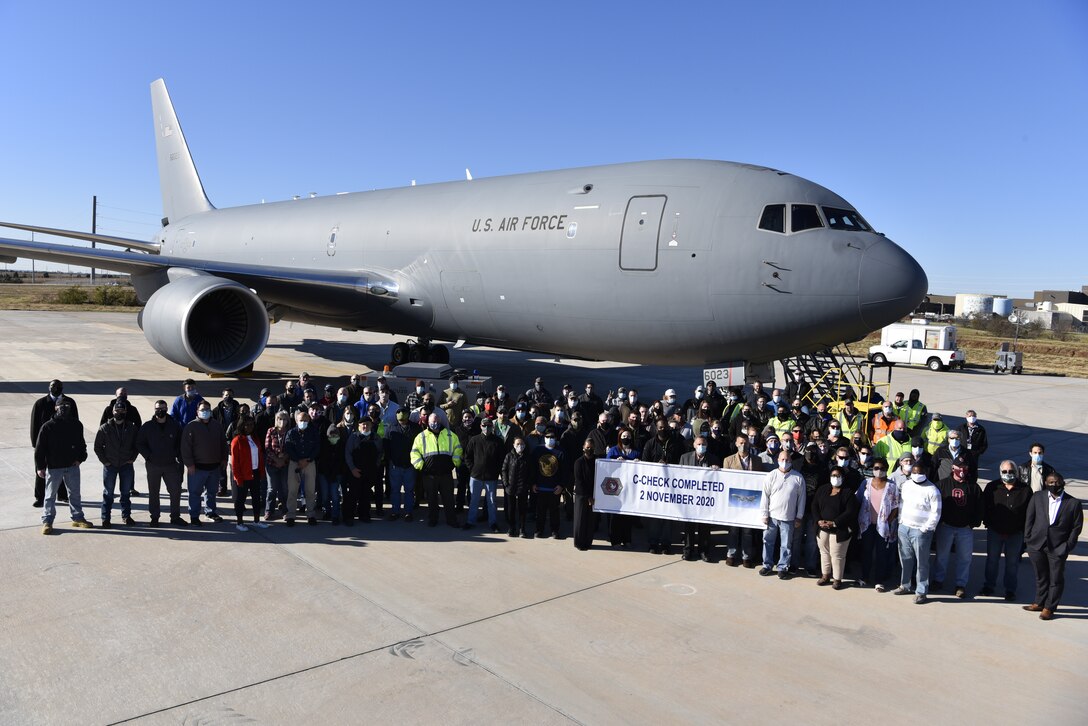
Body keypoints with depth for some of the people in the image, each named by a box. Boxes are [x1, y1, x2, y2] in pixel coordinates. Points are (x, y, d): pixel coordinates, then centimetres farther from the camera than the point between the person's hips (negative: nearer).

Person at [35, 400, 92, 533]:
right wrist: (40, 467, -8)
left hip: (72, 466, 4)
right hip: (53, 467, -3)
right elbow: (39, 448, -6)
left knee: (75, 494, 13)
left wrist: (80, 458, 0)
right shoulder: (48, 427, -10)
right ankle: (47, 522, 16)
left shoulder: (76, 425, 2)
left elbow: (81, 444, 14)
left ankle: (78, 518, 25)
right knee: (50, 496, 5)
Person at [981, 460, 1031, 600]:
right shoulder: (992, 487, -3)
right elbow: (984, 507, 1)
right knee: (992, 559, 11)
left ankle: (1010, 589, 22)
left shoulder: (1025, 489, -6)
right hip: (994, 531, 1)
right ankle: (988, 586, 24)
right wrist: (988, 523, -6)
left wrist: (1024, 529, -6)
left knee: (1012, 562, 10)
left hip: (1016, 534, -1)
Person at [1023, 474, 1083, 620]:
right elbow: (1029, 519, 6)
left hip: (1058, 548, -2)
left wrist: (1068, 546, -6)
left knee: (1056, 579, 6)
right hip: (1037, 545, 2)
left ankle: (1049, 608, 18)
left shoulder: (1074, 503, -4)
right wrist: (1027, 539, 2)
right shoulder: (1037, 497, 3)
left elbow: (1077, 527, -1)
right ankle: (1039, 603, 30)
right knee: (1040, 576, 16)